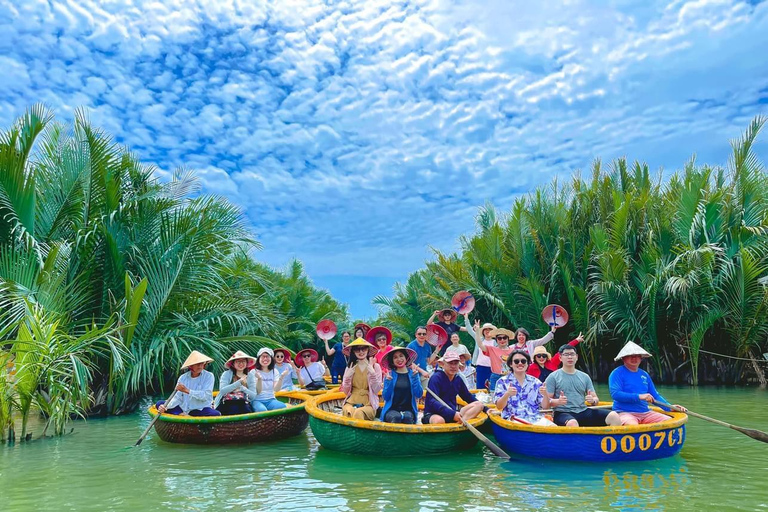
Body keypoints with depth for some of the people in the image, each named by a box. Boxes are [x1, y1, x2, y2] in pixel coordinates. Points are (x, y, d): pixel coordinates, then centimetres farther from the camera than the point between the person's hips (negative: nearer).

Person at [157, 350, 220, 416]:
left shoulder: (209, 376, -4)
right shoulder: (183, 378, 4)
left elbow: (205, 396, -15)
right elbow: (177, 398, -1)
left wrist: (187, 390, -20)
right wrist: (165, 407, -18)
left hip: (201, 410, -3)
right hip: (183, 408, 3)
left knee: (217, 414, -33)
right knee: (160, 403, -9)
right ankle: (181, 414, -24)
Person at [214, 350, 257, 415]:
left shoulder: (250, 376, 10)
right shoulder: (226, 374, 2)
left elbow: (253, 396, 1)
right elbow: (222, 391, -14)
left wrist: (242, 387, -14)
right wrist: (239, 382, -18)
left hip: (243, 403, 2)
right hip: (227, 403, -2)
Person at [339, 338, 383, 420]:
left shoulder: (375, 366, 1)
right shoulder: (350, 367, 9)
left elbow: (377, 390, -4)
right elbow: (346, 391, 8)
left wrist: (372, 373, -15)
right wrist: (348, 376, -8)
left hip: (369, 404, -2)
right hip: (351, 402, 2)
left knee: (358, 412, -36)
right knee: (348, 411, -34)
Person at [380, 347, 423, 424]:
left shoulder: (413, 373, 9)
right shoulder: (390, 375, 7)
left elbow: (419, 395, -1)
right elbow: (385, 397, 3)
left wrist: (415, 376, -8)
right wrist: (388, 381, -10)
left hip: (408, 410, 1)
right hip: (391, 410, -1)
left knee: (407, 417, -33)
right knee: (396, 417, -33)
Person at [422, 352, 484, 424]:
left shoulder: (458, 380, 13)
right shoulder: (436, 378, -10)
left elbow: (469, 398, 24)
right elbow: (432, 402, -22)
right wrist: (453, 414, -32)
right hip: (433, 415, -8)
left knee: (479, 405, -10)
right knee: (439, 420, -44)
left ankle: (459, 423, -32)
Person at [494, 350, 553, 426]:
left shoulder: (535, 382, 15)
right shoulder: (503, 381, 7)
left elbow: (545, 406, 10)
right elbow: (499, 407, -2)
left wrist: (545, 395, -11)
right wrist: (507, 394, -22)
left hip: (536, 418, 3)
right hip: (514, 419, -3)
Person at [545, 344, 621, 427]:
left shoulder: (585, 377, 17)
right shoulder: (553, 377, 3)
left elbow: (596, 399, 17)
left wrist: (593, 401, -7)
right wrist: (558, 401, -22)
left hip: (583, 411, 5)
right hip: (563, 413, -5)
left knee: (613, 416, -17)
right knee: (572, 423, -41)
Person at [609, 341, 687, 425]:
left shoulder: (644, 375, 19)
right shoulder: (617, 373, -2)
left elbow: (655, 396, 23)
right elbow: (615, 394, -15)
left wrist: (670, 407, 6)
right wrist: (639, 396, -21)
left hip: (645, 412, 8)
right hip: (625, 413, -8)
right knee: (632, 425, -40)